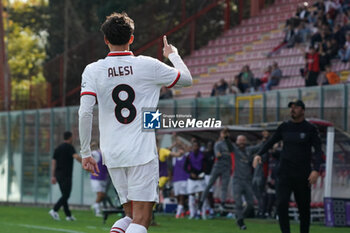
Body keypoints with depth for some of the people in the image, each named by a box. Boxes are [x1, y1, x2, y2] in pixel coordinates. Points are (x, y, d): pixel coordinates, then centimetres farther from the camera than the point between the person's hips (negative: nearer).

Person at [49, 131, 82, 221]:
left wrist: (53, 176, 12)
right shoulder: (69, 147, -7)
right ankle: (54, 210, -20)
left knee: (65, 195, 11)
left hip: (58, 174, 7)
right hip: (66, 175, -7)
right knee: (66, 195, -6)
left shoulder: (58, 148, 13)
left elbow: (53, 162, 12)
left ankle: (68, 215, 12)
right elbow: (76, 157, -24)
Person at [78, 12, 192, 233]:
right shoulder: (149, 66, -2)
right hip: (142, 152, -4)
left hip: (112, 155, 4)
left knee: (131, 215, 16)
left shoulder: (93, 71, 2)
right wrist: (173, 54, 33)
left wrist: (86, 153, 2)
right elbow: (187, 78, 14)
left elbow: (85, 113, -6)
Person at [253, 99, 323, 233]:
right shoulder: (284, 127, 10)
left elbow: (318, 150, -5)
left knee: (304, 208, 4)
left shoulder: (310, 129, -1)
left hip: (303, 175, -2)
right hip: (285, 173, 2)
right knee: (281, 204, -13)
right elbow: (271, 141, 18)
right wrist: (259, 154, 1)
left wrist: (316, 170, -19)